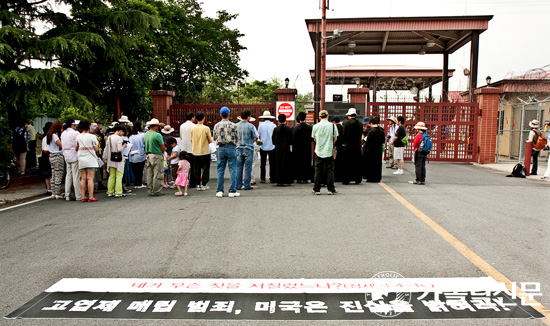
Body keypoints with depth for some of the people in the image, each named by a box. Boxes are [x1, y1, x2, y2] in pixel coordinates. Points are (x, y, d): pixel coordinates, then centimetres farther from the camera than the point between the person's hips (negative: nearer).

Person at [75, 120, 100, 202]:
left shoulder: (78, 137, 5)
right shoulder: (92, 137, -7)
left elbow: (76, 149, 8)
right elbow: (96, 149, -6)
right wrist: (97, 143, 11)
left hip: (81, 160, 4)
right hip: (90, 159, -4)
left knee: (83, 178, 7)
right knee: (90, 178, -4)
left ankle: (83, 196, 8)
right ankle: (91, 197, -4)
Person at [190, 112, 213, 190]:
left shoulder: (193, 128, -3)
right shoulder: (206, 128, -13)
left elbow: (191, 140, 7)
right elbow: (210, 140, -5)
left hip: (195, 152, 3)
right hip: (205, 151, -3)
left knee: (197, 168, 11)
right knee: (205, 168, 7)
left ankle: (198, 184, 14)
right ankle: (204, 184, 8)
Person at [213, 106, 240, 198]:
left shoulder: (216, 126, 2)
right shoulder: (233, 125, -4)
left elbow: (215, 137, 9)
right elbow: (236, 138, 0)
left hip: (221, 148, 2)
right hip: (231, 147, -2)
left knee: (220, 170, 8)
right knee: (232, 170, 1)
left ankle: (219, 191, 8)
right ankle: (232, 191, 0)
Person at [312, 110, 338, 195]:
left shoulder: (315, 126, -1)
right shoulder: (332, 125, -5)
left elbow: (314, 139, 8)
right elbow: (335, 138, 0)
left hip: (319, 151, 1)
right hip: (329, 151, -1)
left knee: (318, 170, 7)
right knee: (330, 170, 6)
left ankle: (316, 189, 9)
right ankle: (331, 189, 7)